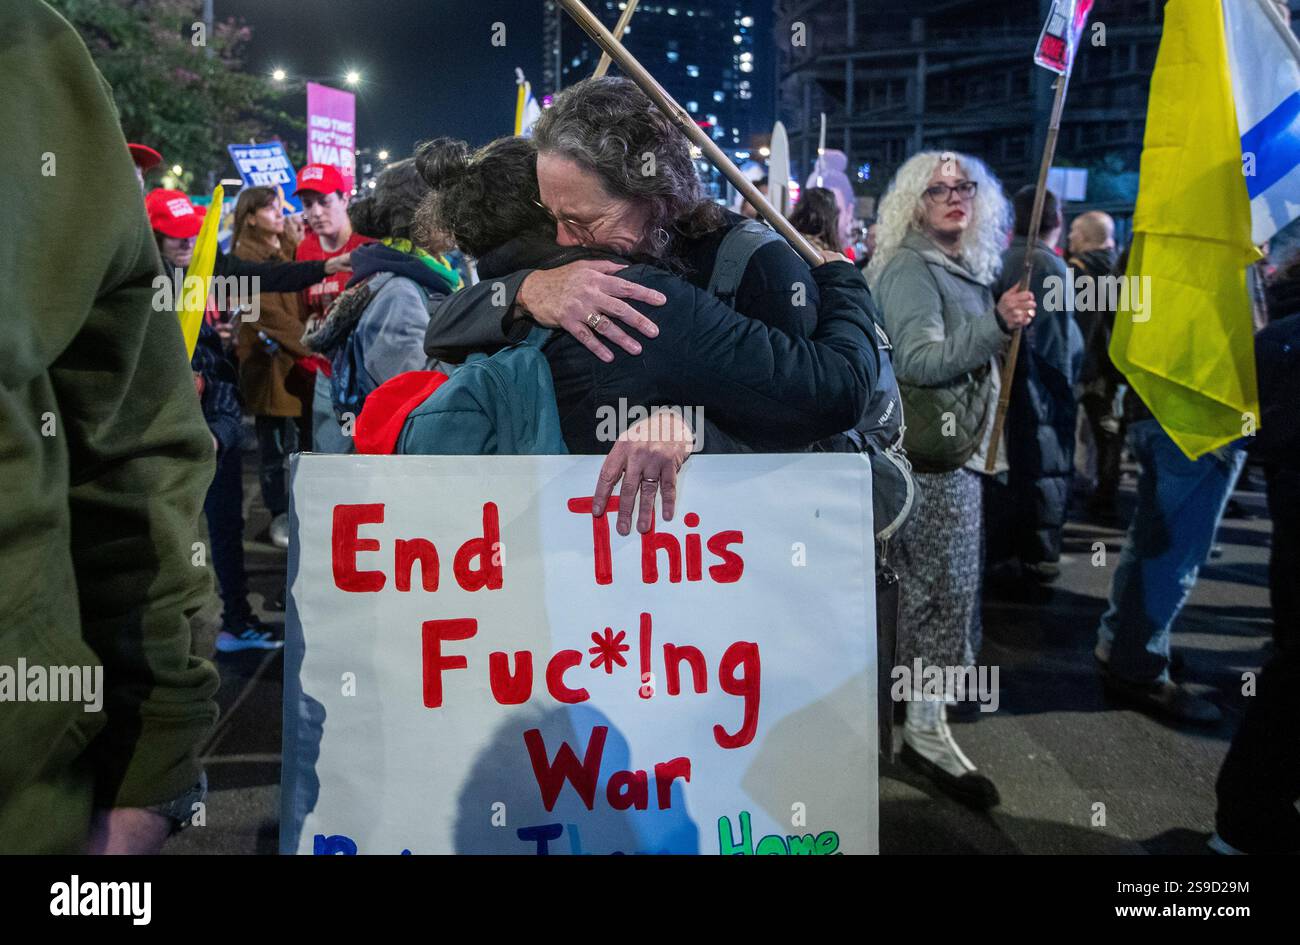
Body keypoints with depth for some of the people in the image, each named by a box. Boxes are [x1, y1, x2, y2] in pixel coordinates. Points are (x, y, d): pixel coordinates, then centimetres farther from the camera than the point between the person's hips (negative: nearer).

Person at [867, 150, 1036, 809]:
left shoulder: (965, 270, 17)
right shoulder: (909, 269, -13)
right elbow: (920, 359, -26)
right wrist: (997, 323, -33)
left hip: (957, 448, 9)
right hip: (931, 456, -9)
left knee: (933, 583, 17)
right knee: (942, 587, -7)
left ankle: (926, 693, 31)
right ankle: (926, 730, 0)